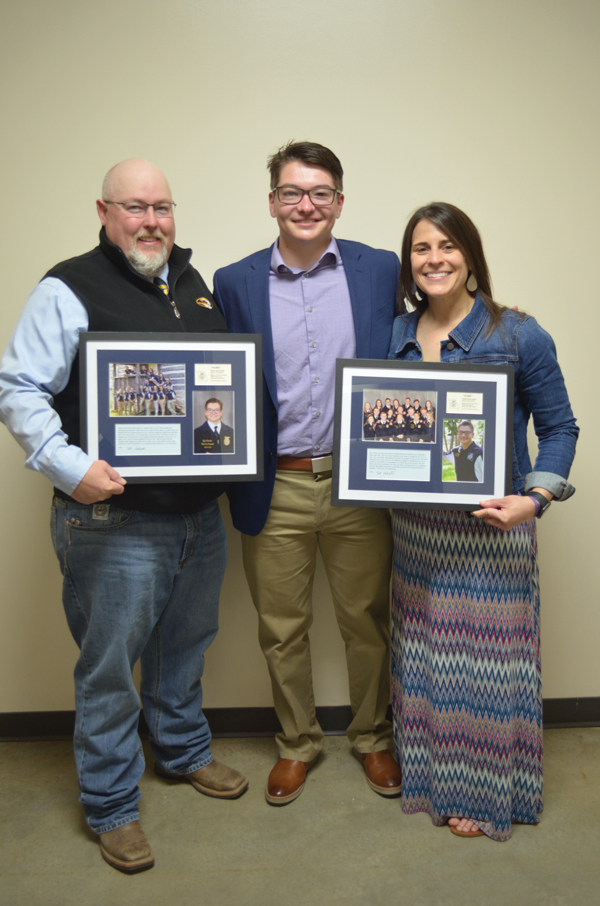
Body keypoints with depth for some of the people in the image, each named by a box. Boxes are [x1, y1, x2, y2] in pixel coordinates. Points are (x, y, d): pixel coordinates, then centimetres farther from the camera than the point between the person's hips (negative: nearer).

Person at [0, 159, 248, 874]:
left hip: (200, 513, 7)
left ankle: (183, 751, 45)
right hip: (115, 519, -6)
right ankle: (111, 807, 25)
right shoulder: (69, 288, -8)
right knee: (109, 666, 5)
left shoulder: (194, 284, 13)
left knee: (187, 645, 21)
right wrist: (69, 466, -23)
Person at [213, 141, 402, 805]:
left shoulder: (380, 270, 1)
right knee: (281, 630, 13)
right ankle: (297, 742, 37)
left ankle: (371, 737, 38)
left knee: (367, 622, 14)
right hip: (275, 489, 1)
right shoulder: (234, 283, 2)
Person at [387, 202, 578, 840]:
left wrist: (535, 498, -18)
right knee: (424, 652, 15)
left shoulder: (519, 336, -8)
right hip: (417, 524, 5)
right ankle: (431, 775, 37)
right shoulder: (398, 335, 5)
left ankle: (485, 792, 28)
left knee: (486, 657, 6)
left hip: (491, 526, -4)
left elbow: (559, 428, -4)